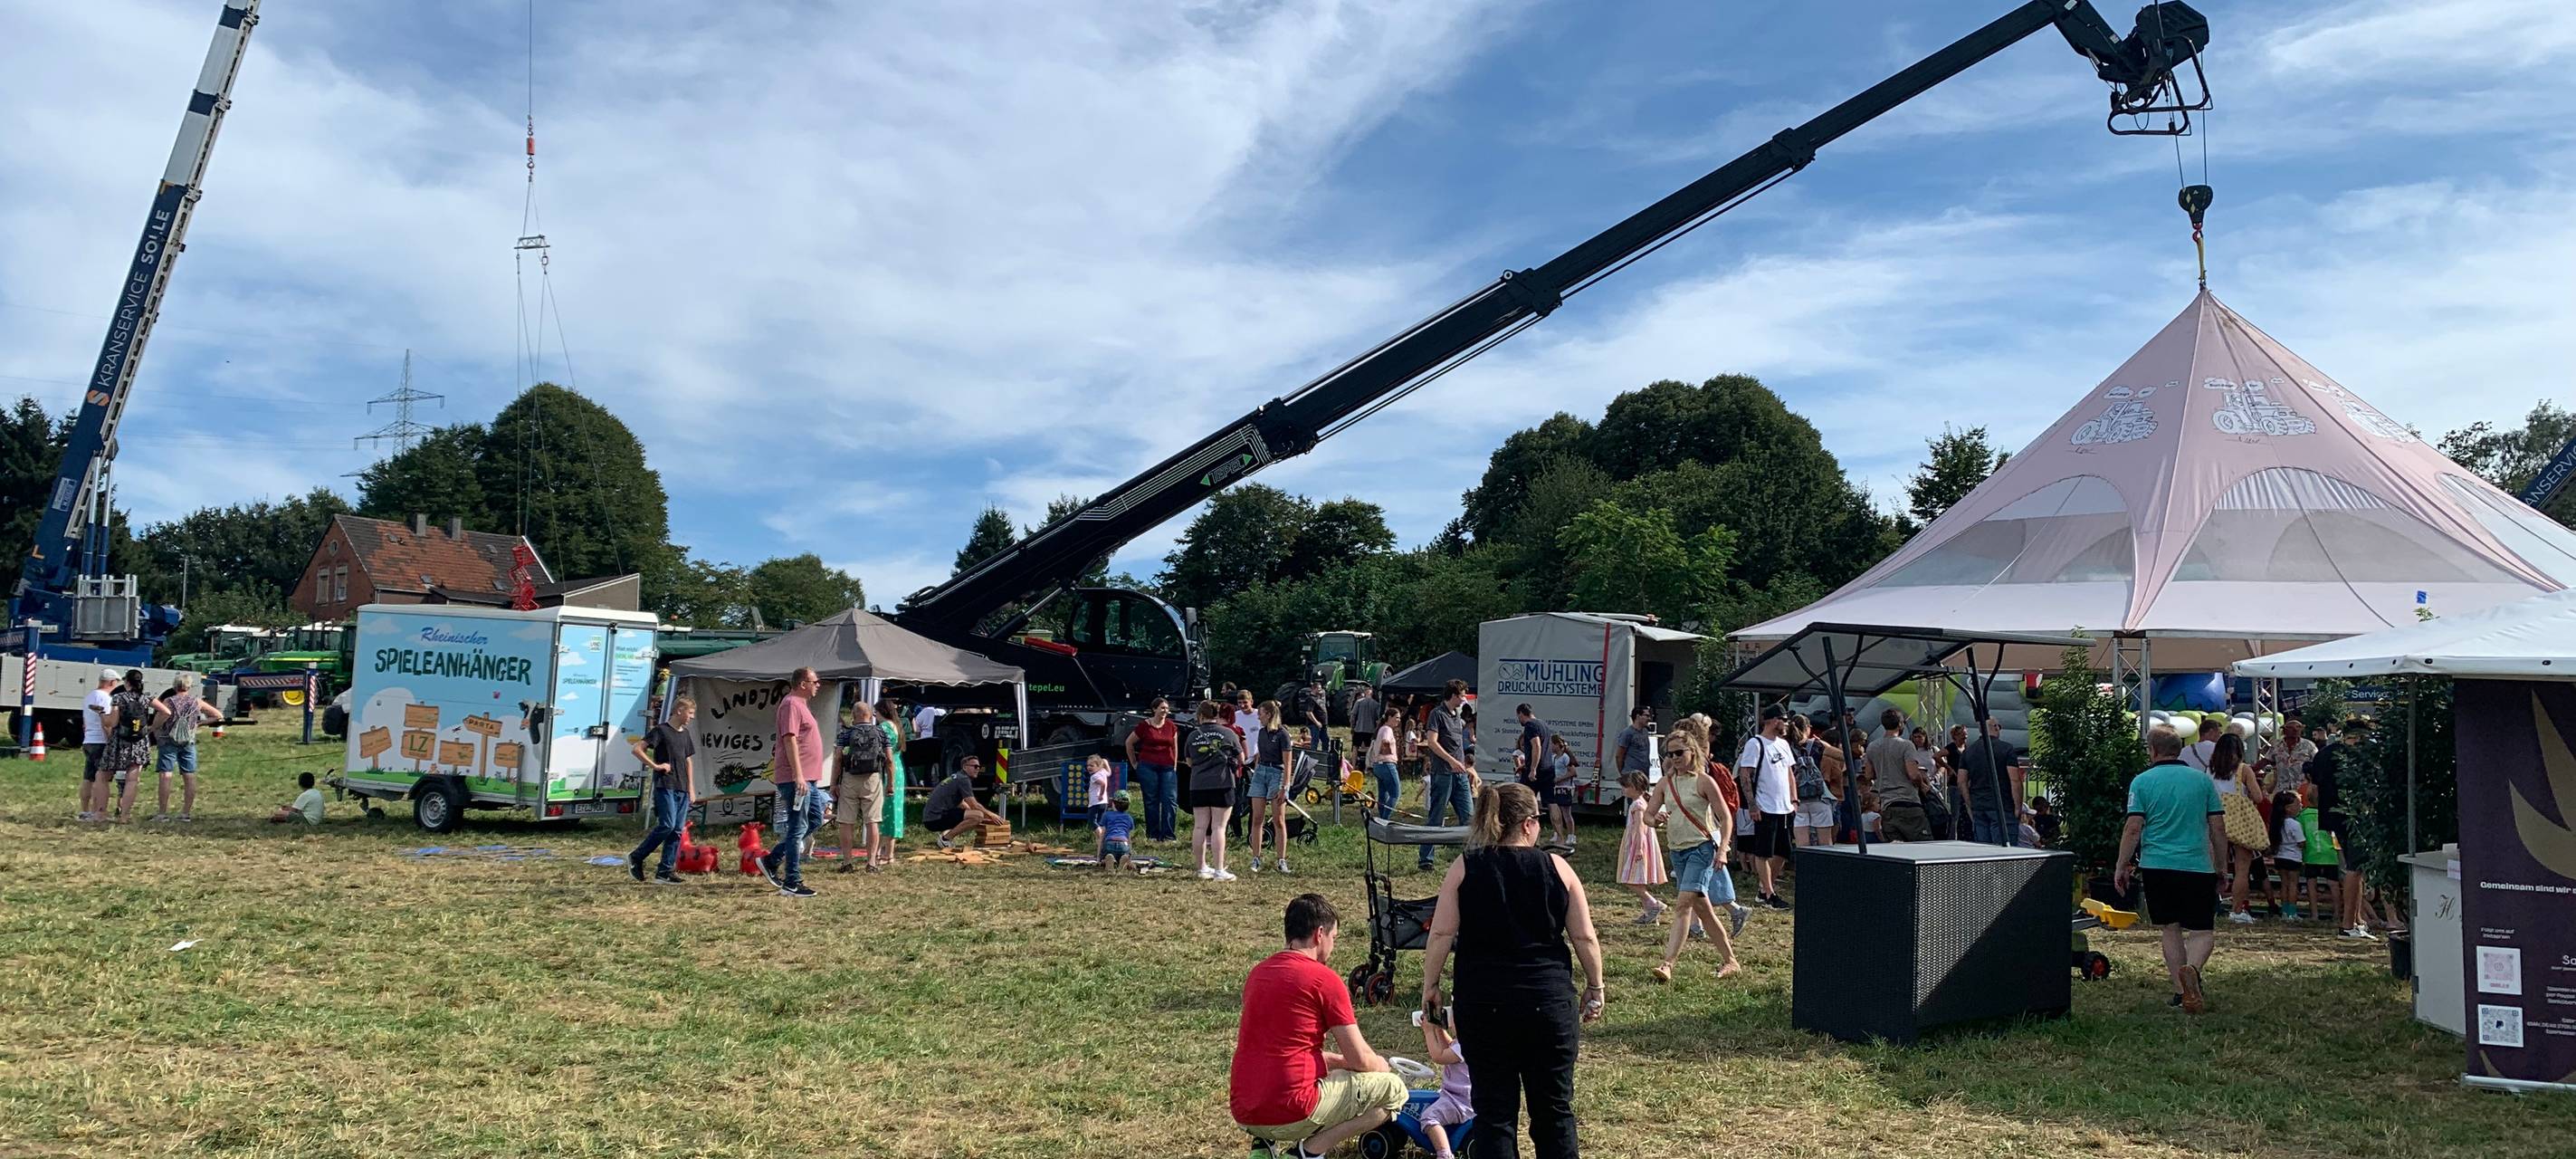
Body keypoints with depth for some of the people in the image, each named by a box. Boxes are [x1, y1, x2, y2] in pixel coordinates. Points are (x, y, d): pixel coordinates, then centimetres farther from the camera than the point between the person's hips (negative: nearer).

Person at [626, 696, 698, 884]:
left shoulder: (685, 734, 17)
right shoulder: (661, 730, -5)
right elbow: (638, 750, -11)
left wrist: (691, 789, 17)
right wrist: (656, 766, -13)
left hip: (682, 790, 7)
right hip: (665, 786, -7)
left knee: (677, 830, 2)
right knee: (667, 825, -16)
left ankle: (666, 872, 4)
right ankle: (636, 858, 0)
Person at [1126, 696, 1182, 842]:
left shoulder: (1171, 726, 9)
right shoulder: (1144, 725, 0)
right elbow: (1129, 743, 10)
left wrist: (1175, 765, 12)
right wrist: (1134, 763, 10)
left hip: (1167, 767, 2)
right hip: (1148, 767, -2)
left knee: (1170, 800, -7)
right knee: (1151, 801, 2)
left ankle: (1168, 834, -4)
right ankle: (1152, 835, 10)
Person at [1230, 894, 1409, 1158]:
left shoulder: (1258, 973, 13)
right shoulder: (1325, 979, -8)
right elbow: (1360, 1059, -3)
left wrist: (1339, 1061, 27)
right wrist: (1381, 1066, 19)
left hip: (1243, 1114, 7)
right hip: (1291, 1115, -7)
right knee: (1394, 1090, 10)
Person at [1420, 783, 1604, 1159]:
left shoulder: (1465, 867, -1)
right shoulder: (1556, 867, 1)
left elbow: (1441, 935, -5)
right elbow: (1585, 938, 2)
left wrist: (1430, 986, 6)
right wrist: (1594, 988, 14)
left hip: (1482, 1001, 0)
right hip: (1548, 1000, 0)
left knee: (1495, 1109, 6)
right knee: (1554, 1107, 12)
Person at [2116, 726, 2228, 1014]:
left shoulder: (2142, 782, 0)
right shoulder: (2203, 779, 5)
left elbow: (2133, 828, -6)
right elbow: (2218, 828, 7)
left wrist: (2121, 867, 2)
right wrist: (2221, 868, 17)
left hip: (2157, 866, 0)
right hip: (2198, 866, 0)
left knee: (2170, 929, 12)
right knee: (2203, 931, 4)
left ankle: (2181, 991, 9)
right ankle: (2192, 969, -25)